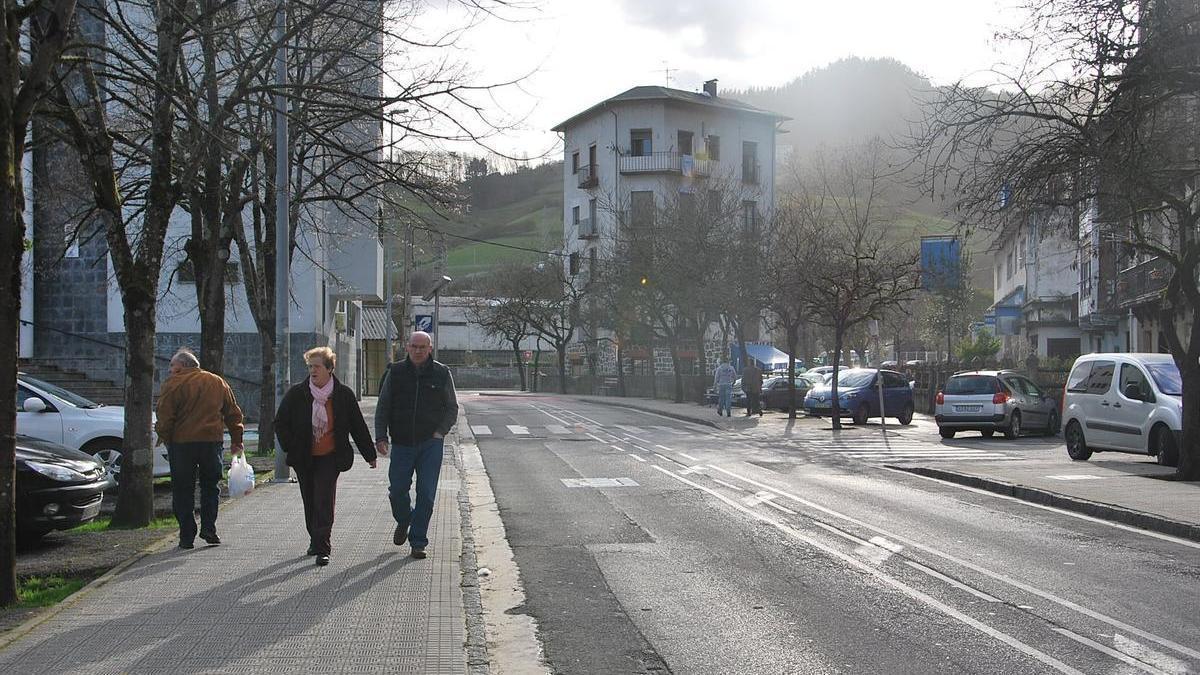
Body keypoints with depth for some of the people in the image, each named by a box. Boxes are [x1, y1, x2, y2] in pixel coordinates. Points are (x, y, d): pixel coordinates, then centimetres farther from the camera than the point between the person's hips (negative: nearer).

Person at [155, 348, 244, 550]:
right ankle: (208, 528, 4)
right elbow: (233, 414, 14)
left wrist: (164, 436, 4)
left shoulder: (173, 384, -4)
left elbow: (164, 416, -10)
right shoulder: (217, 382, 12)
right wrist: (236, 440, 19)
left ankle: (187, 536, 4)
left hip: (182, 442, -3)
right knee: (210, 487, 16)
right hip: (212, 441, 3)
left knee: (183, 490, 5)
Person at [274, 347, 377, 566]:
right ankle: (316, 541, 31)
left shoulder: (344, 395, -3)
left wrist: (370, 455, 8)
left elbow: (358, 426, 5)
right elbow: (281, 423, 7)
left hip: (330, 457, -2)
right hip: (304, 459, 3)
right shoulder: (296, 394, -2)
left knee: (324, 501, -12)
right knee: (310, 502, 12)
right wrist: (290, 449, -1)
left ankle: (322, 549, -11)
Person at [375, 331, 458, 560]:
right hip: (402, 444, 1)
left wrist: (440, 432, -6)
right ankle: (403, 521, 34)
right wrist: (381, 437, -3)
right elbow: (382, 408, 7)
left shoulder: (441, 374, 2)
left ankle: (418, 542, 6)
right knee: (397, 490, 2)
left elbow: (452, 408, 9)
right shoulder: (395, 373, 4)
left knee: (426, 494, -4)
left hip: (431, 444, -1)